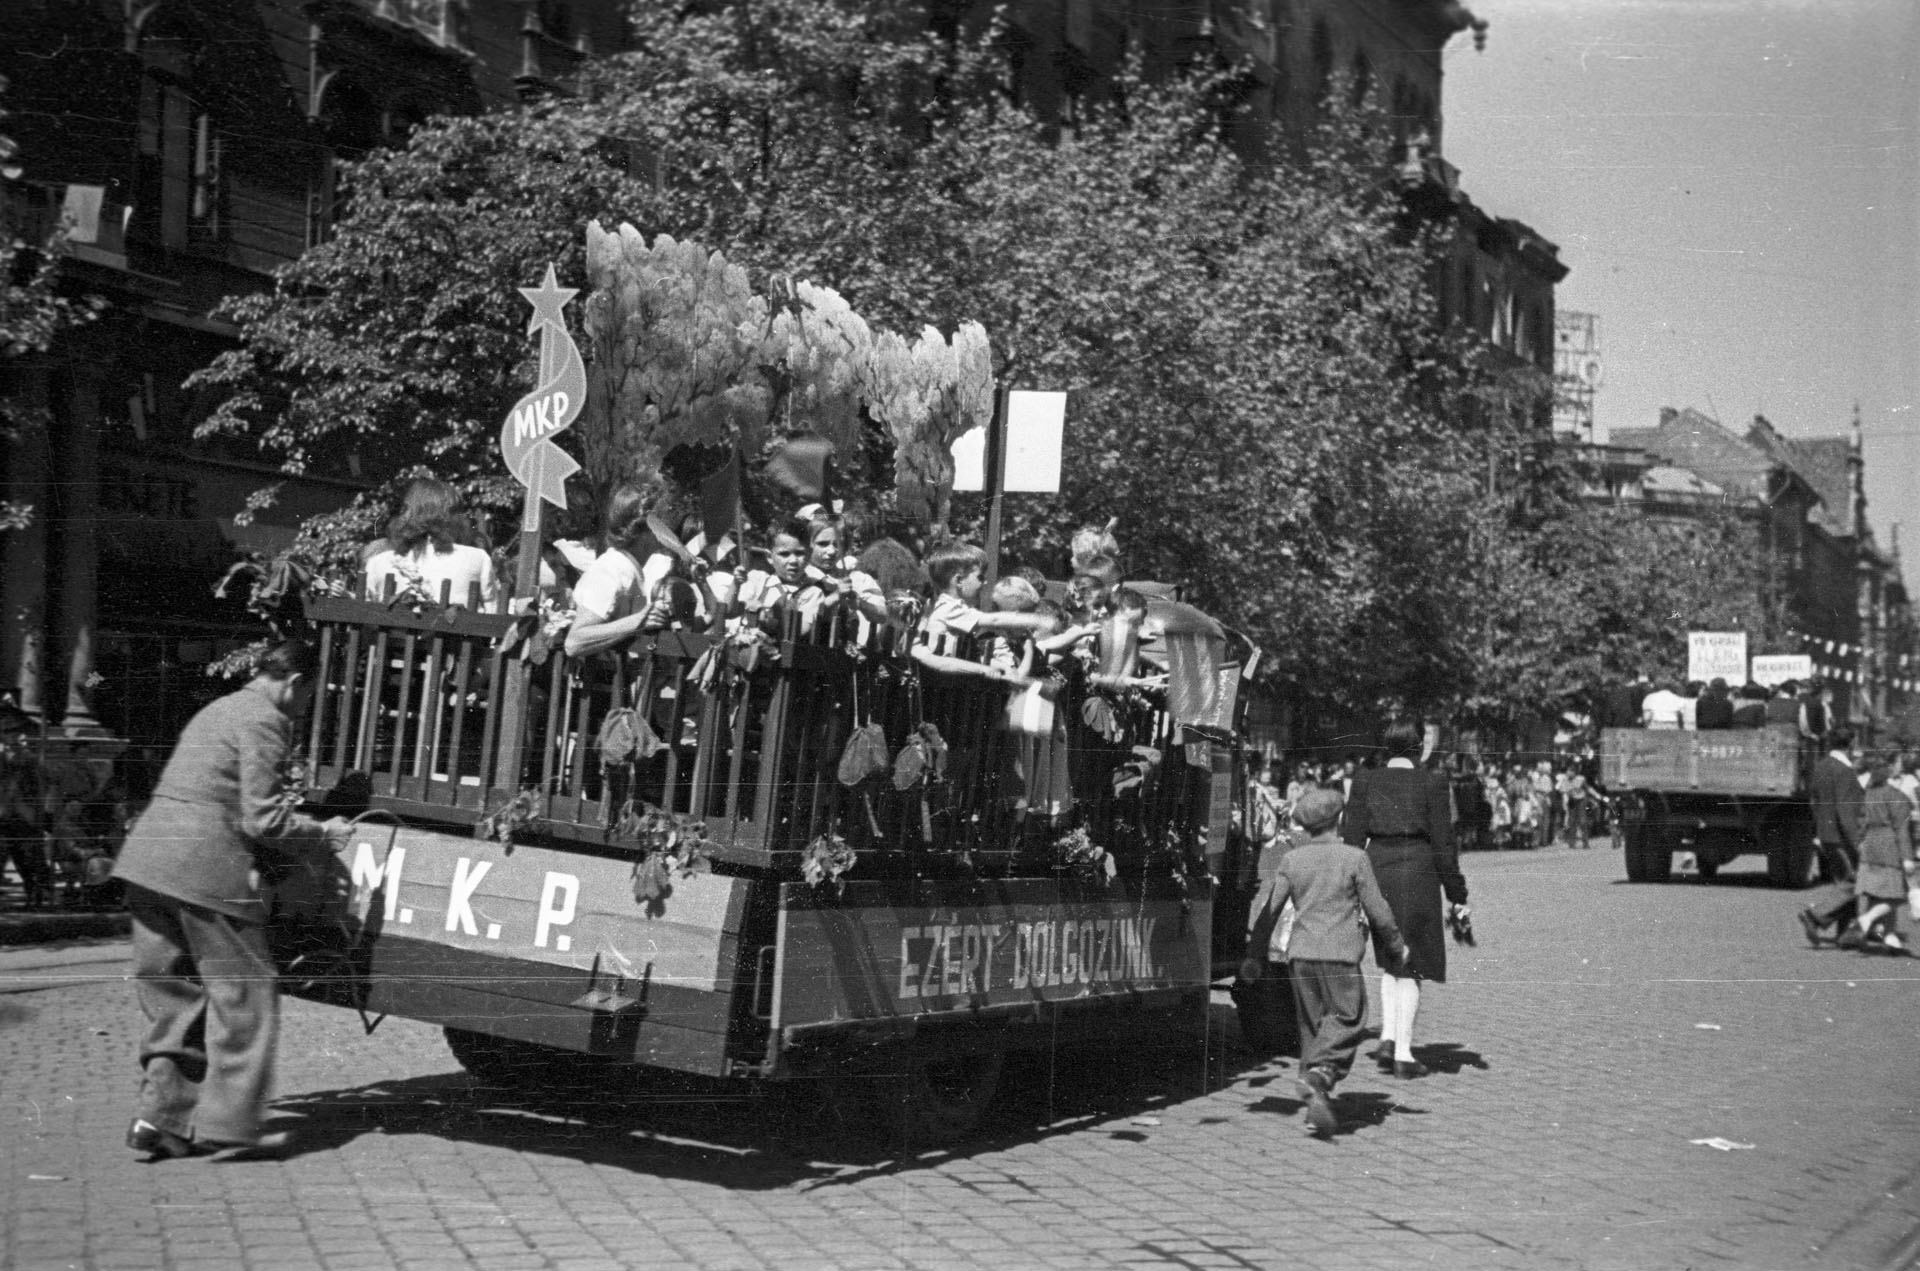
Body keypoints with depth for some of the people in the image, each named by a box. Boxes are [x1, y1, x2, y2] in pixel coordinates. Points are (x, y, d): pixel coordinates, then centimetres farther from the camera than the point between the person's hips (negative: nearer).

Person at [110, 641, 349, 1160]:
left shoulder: (219, 710, 23)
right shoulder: (264, 721, -7)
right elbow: (262, 819, -12)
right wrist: (321, 834, 3)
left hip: (148, 860, 9)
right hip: (206, 869, -9)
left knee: (172, 997, 15)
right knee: (244, 994, 2)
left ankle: (160, 1116, 13)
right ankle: (223, 1123, 2)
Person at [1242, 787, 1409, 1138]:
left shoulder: (1291, 860, 6)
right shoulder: (1354, 858, -3)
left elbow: (1266, 906, 4)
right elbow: (1377, 910, 0)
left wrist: (1255, 953, 13)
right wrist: (1396, 947, 13)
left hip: (1300, 952, 4)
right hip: (1340, 953, -4)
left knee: (1311, 1025, 13)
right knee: (1347, 1019, 1)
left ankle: (1317, 1103, 13)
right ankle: (1320, 1074, -24)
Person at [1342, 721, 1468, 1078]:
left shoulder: (1365, 780, 4)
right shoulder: (1430, 782, -2)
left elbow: (1354, 837, 3)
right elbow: (1443, 842, -3)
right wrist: (1456, 895, 3)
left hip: (1377, 866, 3)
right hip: (1417, 868, -3)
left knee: (1390, 960, 20)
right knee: (1411, 965, 6)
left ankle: (1388, 1037, 6)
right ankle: (1403, 1053, 4)